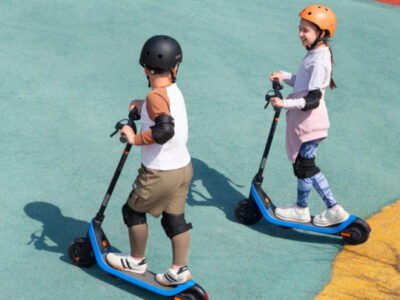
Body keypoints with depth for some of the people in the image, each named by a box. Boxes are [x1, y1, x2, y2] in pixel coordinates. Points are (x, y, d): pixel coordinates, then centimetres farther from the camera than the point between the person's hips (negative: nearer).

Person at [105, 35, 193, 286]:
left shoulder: (156, 96, -21)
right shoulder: (175, 91, 3)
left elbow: (165, 129, -33)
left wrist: (136, 139, -23)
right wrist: (144, 105, 10)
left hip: (160, 173, -7)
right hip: (183, 167, 8)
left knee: (134, 210, 13)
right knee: (175, 218, 14)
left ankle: (137, 261, 26)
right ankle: (179, 270, 18)